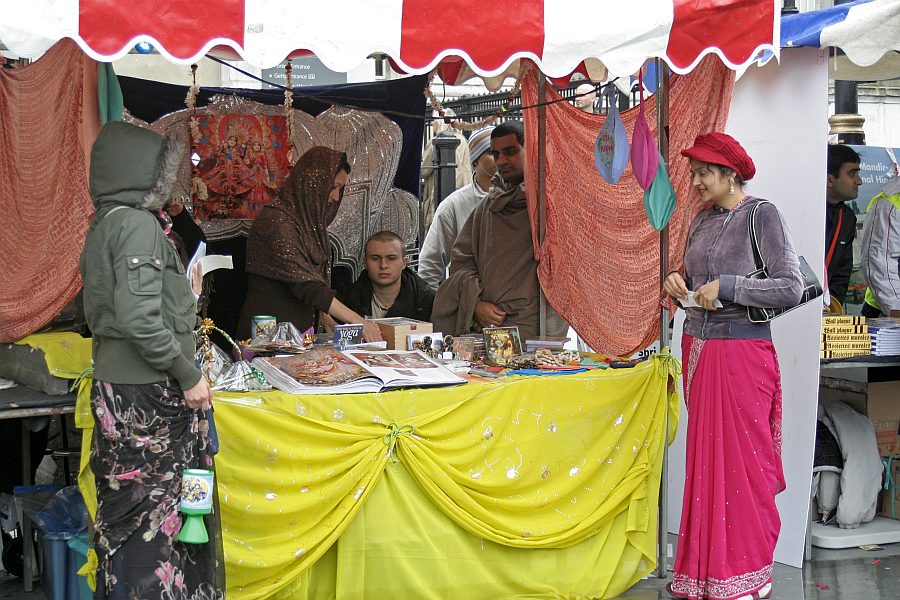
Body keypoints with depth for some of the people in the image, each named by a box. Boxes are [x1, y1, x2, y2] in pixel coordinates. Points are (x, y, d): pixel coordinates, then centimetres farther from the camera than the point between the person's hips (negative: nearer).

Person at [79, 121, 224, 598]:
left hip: (114, 387, 9)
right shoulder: (137, 223, -15)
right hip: (147, 397, -9)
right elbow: (139, 317, -23)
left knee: (128, 513, 13)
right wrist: (188, 375, -15)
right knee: (154, 508, -5)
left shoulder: (103, 225, 14)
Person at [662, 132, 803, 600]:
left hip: (741, 352, -7)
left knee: (740, 461, -2)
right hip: (698, 349, 7)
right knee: (704, 457, 10)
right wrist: (676, 283, 1)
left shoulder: (761, 215, -8)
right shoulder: (703, 221, 13)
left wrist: (726, 287, -16)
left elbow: (792, 287, -14)